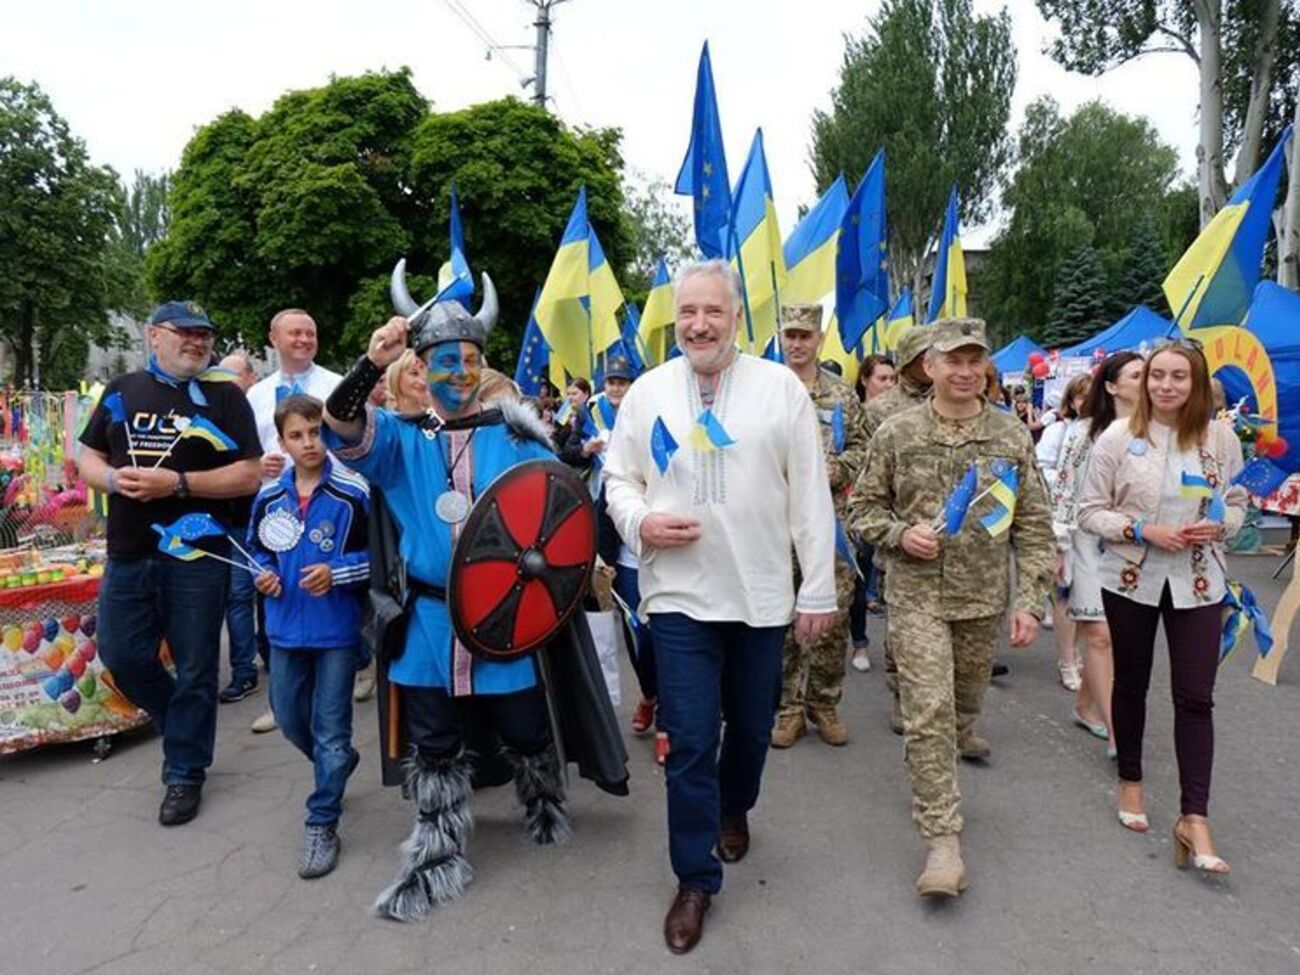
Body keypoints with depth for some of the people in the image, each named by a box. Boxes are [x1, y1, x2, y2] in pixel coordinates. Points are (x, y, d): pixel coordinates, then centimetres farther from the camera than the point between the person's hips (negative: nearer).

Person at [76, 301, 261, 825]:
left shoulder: (224, 396, -2)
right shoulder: (121, 391, 10)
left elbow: (247, 476, -9)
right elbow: (88, 460, 13)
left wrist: (177, 482, -20)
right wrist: (112, 478, -10)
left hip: (197, 553, -4)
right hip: (128, 552, 4)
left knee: (194, 668, 4)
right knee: (122, 654, 9)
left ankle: (185, 774, 21)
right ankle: (184, 722, 36)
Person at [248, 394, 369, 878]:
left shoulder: (353, 494, -13)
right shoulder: (269, 497, 3)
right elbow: (256, 548, 17)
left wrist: (336, 573, -22)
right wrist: (261, 575, -3)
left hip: (337, 629, -5)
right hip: (285, 628, 5)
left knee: (331, 730, 3)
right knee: (289, 719, 19)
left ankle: (322, 824, 17)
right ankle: (338, 764, 47)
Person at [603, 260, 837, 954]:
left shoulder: (781, 388, -1)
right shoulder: (648, 391, 3)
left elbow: (810, 496, -1)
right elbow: (618, 478, 9)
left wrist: (819, 588, -1)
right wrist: (639, 522, -14)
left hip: (762, 594, 1)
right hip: (678, 595, 0)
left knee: (751, 726, 18)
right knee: (689, 743, 2)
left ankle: (733, 810, 49)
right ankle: (695, 880, 19)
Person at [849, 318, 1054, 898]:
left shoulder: (1012, 437, 1)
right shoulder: (896, 434, -3)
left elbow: (1033, 525, 3)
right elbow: (864, 506, 5)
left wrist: (1030, 600, -4)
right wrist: (900, 533, -15)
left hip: (985, 597, 3)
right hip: (916, 595, -2)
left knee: (966, 701, 19)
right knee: (928, 712, -8)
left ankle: (954, 742, 49)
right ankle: (943, 839, -2)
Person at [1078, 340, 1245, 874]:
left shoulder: (1220, 437, -1)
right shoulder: (1119, 437, -8)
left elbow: (1237, 504, 9)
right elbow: (1090, 512, -5)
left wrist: (1216, 526, -13)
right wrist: (1143, 531, -19)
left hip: (1198, 583, 1)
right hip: (1131, 580, -1)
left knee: (1195, 697, -2)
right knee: (1132, 685, 14)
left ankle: (1194, 818, 5)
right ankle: (1130, 781, 34)